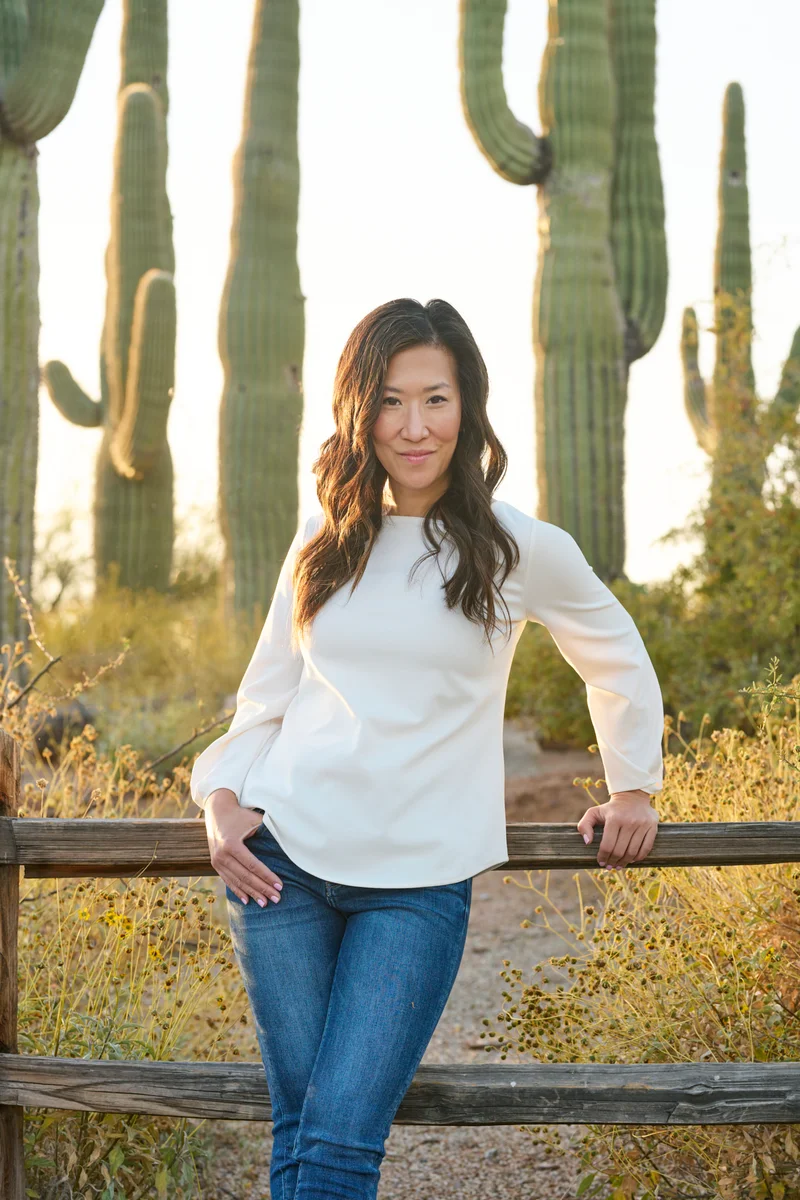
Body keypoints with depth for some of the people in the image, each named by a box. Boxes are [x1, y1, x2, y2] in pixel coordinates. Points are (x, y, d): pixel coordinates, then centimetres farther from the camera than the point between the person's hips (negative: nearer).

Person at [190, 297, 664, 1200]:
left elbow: (620, 664, 16)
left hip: (420, 879, -3)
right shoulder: (325, 541, 8)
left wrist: (634, 787, 19)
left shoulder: (522, 551, -1)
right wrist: (223, 800, 1)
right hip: (283, 855, 3)